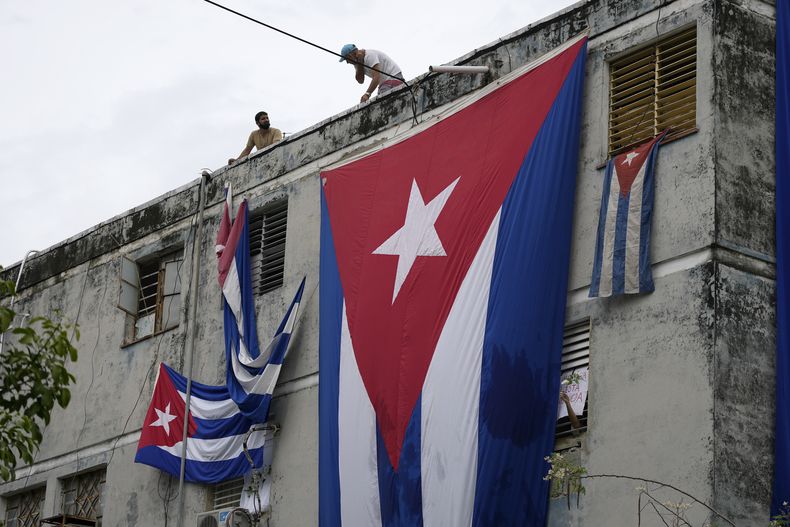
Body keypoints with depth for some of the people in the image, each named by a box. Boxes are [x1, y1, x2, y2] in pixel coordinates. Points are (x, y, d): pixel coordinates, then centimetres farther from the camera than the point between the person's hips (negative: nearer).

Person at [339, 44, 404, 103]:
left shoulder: (369, 55, -20)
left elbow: (376, 77, -30)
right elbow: (360, 81, -1)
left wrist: (367, 94, -38)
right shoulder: (357, 62, 9)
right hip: (384, 83, 10)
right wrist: (359, 63, -10)